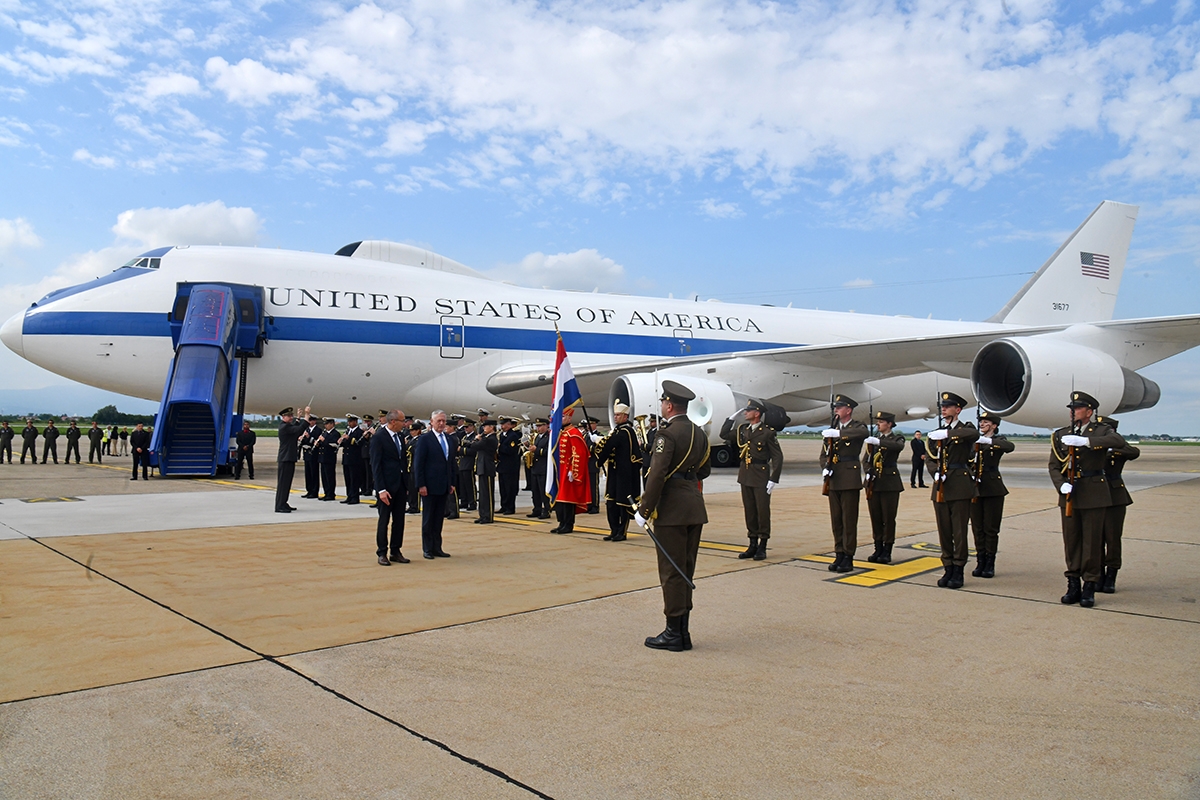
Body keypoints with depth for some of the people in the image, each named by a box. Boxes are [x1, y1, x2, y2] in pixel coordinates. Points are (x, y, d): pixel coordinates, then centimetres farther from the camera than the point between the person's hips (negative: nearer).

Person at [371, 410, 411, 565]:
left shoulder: (400, 437, 10)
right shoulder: (378, 437, -11)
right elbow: (375, 465, -14)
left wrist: (407, 485, 12)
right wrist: (381, 490, -18)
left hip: (400, 485, 7)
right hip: (387, 485, -7)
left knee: (399, 520, 9)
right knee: (384, 520, 2)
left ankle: (395, 552, 18)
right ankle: (382, 553, 12)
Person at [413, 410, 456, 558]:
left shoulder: (449, 440, 12)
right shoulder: (424, 440, -7)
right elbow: (418, 464, -10)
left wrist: (452, 483, 10)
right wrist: (421, 485, -15)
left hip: (443, 487, 6)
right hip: (429, 486, -6)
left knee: (439, 518, 10)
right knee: (428, 518, 4)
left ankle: (437, 548, 17)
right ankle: (427, 549, 12)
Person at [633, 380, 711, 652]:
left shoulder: (667, 433, -14)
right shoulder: (699, 433, 11)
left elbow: (657, 475, -20)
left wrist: (644, 511, -16)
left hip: (672, 509, -8)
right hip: (695, 508, 8)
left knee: (671, 571, -1)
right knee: (686, 569, 14)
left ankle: (674, 634, 6)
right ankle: (683, 631, 21)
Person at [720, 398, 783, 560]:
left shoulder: (768, 432, -9)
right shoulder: (742, 429, 9)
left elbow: (778, 457, -9)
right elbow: (724, 434, 17)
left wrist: (773, 479, -14)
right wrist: (732, 417, 9)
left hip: (761, 477, -6)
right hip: (745, 476, 6)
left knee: (763, 511, 1)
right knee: (749, 511, 11)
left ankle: (762, 547, 10)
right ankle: (753, 545, 20)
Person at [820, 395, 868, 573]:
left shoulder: (857, 427, -1)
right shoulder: (832, 429, 15)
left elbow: (864, 433, -27)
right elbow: (824, 454, 16)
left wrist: (837, 433, -35)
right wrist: (825, 469, -5)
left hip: (850, 479, -5)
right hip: (833, 479, 5)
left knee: (849, 520, -3)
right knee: (836, 519, 8)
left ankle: (848, 557, 3)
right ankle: (839, 554, 16)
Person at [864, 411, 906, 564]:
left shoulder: (897, 437, 0)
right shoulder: (874, 437, 13)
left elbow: (899, 446, -25)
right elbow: (867, 459, 15)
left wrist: (879, 442, -36)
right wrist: (868, 473, -3)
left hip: (890, 483, -4)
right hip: (874, 482, 4)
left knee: (889, 518, -1)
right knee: (875, 517, 7)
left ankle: (887, 551, 6)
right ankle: (878, 550, 15)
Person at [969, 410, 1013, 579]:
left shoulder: (998, 440, 1)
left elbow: (1010, 447, -22)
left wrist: (989, 441, -33)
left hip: (993, 488, -3)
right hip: (975, 487, 3)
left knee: (991, 527, 1)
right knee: (977, 527, 6)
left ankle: (990, 563, 8)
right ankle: (980, 562, 13)